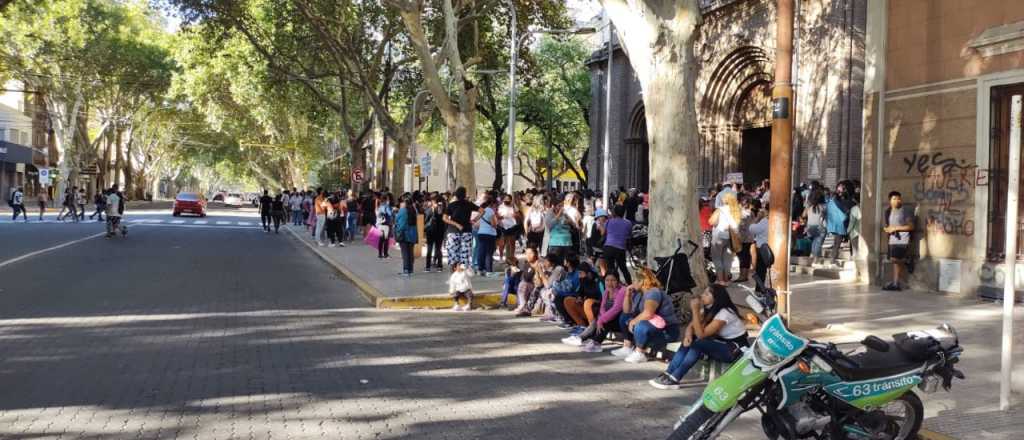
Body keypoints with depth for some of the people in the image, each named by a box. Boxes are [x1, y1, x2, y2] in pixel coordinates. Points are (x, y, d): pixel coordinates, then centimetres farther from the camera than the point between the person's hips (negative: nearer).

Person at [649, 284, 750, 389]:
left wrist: (695, 310, -29)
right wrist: (688, 334, -22)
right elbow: (691, 325, 1)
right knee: (689, 341, -11)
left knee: (698, 344, -28)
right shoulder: (708, 309, 3)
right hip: (722, 343, 9)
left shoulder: (724, 313, -24)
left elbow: (701, 334, -28)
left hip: (736, 349, -9)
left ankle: (674, 380, -27)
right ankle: (668, 374, -14)